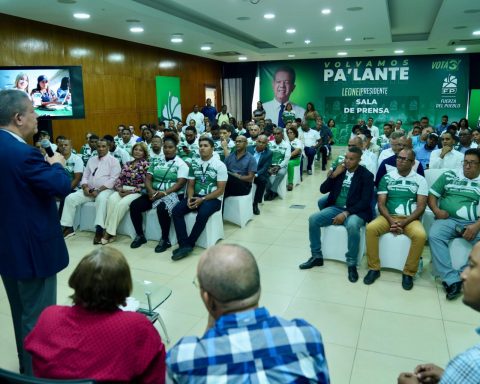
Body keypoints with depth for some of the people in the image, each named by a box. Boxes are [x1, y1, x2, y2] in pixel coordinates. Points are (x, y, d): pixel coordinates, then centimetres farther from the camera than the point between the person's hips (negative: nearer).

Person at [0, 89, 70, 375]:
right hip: (31, 249, -10)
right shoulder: (23, 153, -24)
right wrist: (57, 164, -3)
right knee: (39, 318, 5)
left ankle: (26, 367, 42)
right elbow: (62, 186, -21)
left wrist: (46, 165, 7)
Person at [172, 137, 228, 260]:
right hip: (196, 196, 5)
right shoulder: (194, 164, 9)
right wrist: (190, 198, -10)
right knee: (176, 211, -19)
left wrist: (202, 199, -18)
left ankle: (189, 244, -17)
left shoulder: (220, 165, -5)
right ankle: (184, 245, -22)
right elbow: (191, 185, 12)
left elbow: (220, 190, -9)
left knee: (202, 214, -34)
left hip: (213, 199, -5)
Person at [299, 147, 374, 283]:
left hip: (354, 211, -4)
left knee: (352, 225, -37)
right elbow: (323, 190, 8)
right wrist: (333, 175, -8)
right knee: (313, 219, -19)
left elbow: (365, 201, -12)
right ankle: (317, 256, -4)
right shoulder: (339, 170, 9)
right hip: (335, 208, 5)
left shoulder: (366, 175, -4)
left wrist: (346, 213, -23)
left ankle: (352, 264, -18)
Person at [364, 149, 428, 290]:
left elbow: (421, 206, -3)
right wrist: (391, 220, -16)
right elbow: (381, 203, 2)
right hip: (389, 216, 1)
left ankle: (408, 273, -13)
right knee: (371, 228, -29)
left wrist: (403, 223, -17)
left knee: (420, 235, -33)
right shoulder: (387, 178, 7)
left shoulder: (420, 180, 4)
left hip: (410, 219, -1)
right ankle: (374, 268, -14)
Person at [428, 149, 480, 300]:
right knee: (434, 236, -30)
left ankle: (463, 276, -22)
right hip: (448, 219, 0)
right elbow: (432, 195, 12)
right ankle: (452, 280, -30)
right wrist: (436, 210, -8)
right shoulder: (449, 175, 13)